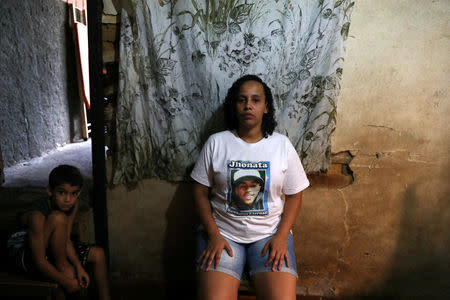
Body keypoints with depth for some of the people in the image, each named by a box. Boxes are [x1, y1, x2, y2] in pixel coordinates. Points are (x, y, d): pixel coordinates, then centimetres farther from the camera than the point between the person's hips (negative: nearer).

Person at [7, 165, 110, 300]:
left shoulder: (73, 205, -12)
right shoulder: (37, 215, -32)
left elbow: (66, 240, -7)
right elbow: (40, 262, -30)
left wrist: (78, 266, -18)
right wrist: (66, 282, -25)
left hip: (52, 250, 8)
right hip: (25, 255, -7)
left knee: (98, 254, -2)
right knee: (58, 218, -33)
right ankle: (61, 266, -14)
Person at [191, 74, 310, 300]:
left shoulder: (282, 145, 2)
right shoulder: (216, 143, 0)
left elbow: (294, 196, 5)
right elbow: (201, 191, 2)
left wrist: (281, 237, -7)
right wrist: (213, 235, -8)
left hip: (270, 233, 1)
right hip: (222, 232, 0)